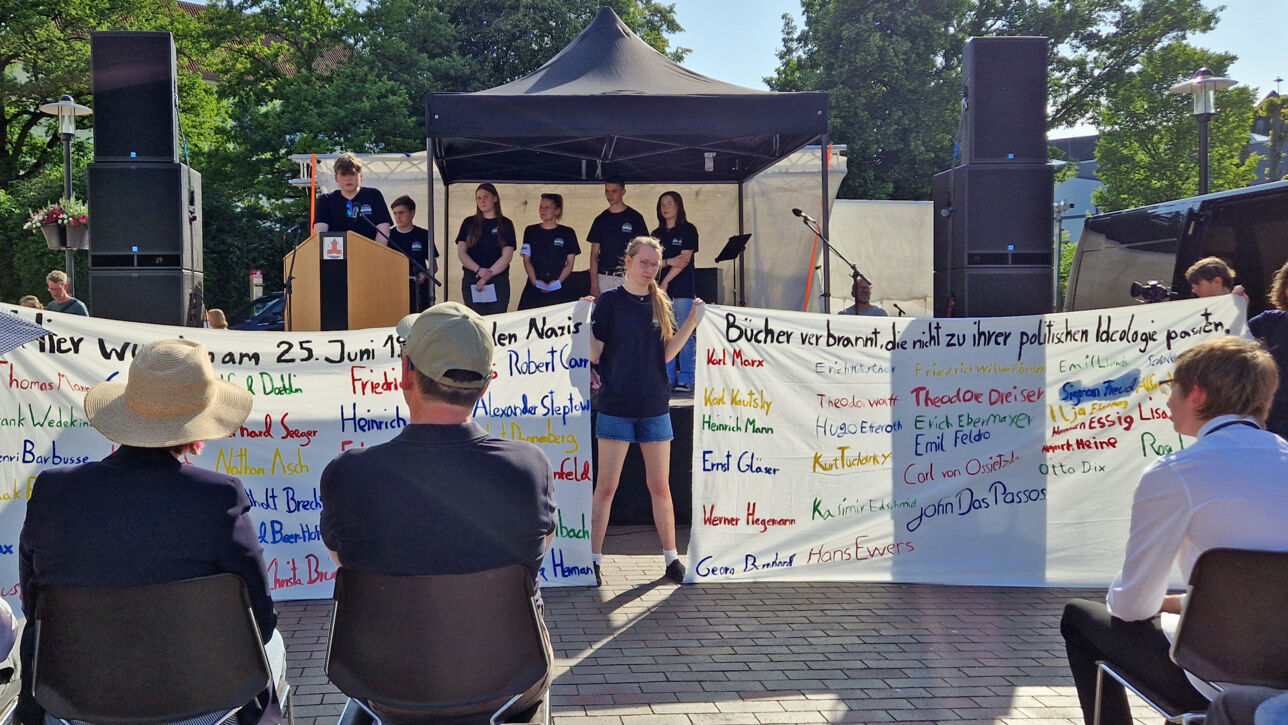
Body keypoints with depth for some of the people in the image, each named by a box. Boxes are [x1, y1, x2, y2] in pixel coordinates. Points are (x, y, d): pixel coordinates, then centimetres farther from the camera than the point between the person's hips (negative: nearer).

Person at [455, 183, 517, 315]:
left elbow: (507, 256, -2)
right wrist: (479, 270, -11)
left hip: (498, 282, -2)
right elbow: (461, 253, 5)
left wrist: (488, 275, -12)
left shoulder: (505, 224, 6)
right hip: (471, 282, 2)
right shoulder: (469, 223, 13)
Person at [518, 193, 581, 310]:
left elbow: (570, 264, 6)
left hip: (559, 290, -1)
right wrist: (535, 282, -8)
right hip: (533, 289, 1)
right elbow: (527, 260, 9)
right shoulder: (531, 231, 13)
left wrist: (557, 282, -10)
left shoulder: (567, 233, 8)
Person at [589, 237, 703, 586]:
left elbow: (666, 354, 7)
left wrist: (692, 322, -1)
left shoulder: (660, 303, 10)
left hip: (655, 407, 4)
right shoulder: (609, 301, -2)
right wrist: (584, 319, -21)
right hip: (616, 406, -3)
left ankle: (671, 557, 18)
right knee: (606, 486, -1)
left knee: (660, 486, 9)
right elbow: (594, 353, -6)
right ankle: (593, 558, 7)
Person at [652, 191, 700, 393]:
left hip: (683, 288, -5)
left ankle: (685, 379, -2)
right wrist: (668, 261, -11)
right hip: (661, 288, 5)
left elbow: (684, 261, -6)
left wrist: (665, 282, -9)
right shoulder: (657, 234, 17)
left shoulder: (688, 230, 2)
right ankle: (667, 378, 8)